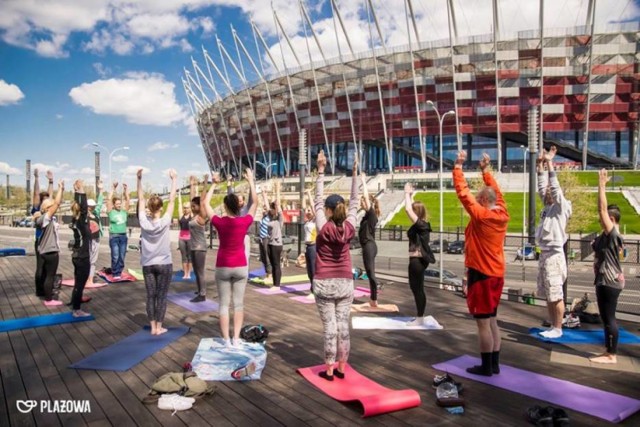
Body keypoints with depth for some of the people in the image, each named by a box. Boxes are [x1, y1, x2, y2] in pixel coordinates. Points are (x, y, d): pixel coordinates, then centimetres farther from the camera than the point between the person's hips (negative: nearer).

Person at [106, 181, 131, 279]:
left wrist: (125, 189, -5)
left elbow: (127, 200, 3)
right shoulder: (111, 212, 0)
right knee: (115, 257, -5)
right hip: (114, 236, -3)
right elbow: (109, 199, -9)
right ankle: (115, 274, 4)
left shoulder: (124, 212, 8)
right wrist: (113, 188, -11)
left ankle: (119, 272, 16)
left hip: (123, 236, 4)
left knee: (122, 257, 6)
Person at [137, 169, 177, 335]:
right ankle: (159, 327, 9)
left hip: (147, 264, 3)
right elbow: (172, 200, -10)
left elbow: (141, 199, -2)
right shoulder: (165, 222, -13)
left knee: (150, 296, 8)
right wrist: (174, 180, -6)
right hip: (164, 264, -3)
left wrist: (139, 179, 0)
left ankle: (153, 327, 13)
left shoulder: (144, 222, -7)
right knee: (161, 296, 4)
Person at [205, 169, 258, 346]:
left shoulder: (219, 222, -10)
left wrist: (214, 184, 10)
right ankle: (236, 338, 10)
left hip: (223, 267, 0)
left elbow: (205, 204, 4)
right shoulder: (245, 222, -9)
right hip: (241, 267, 1)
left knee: (224, 304, 7)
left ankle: (226, 340, 8)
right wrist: (251, 181, 10)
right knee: (238, 304, 9)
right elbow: (255, 202, 4)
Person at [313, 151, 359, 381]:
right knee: (343, 326, 8)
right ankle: (341, 368, 18)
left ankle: (329, 370, 10)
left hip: (324, 284, -3)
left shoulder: (324, 228, -13)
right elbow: (354, 203, 3)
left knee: (330, 327, 2)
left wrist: (321, 170, -9)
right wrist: (355, 174, 5)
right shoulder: (349, 229, -6)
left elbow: (318, 200, -10)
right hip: (345, 283, 3)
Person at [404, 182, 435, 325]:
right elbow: (411, 208, 22)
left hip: (417, 260, -10)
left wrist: (407, 193, -12)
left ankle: (420, 319, 7)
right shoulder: (420, 224, 9)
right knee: (415, 287, 16)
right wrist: (409, 194, 23)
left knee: (418, 288, -2)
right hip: (417, 259, 10)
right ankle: (419, 317, 24)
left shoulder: (421, 224, -16)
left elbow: (407, 208, -22)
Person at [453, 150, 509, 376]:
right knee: (492, 320, 15)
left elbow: (463, 192, -16)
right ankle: (494, 364, 22)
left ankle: (486, 367, 7)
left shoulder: (480, 215, -16)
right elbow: (495, 191, 18)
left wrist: (458, 166, -11)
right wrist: (485, 169, 22)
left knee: (483, 322, 0)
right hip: (496, 274, 8)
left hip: (481, 274, -8)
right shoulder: (502, 215, 3)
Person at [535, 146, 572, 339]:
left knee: (556, 295, -1)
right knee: (549, 296, 12)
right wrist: (540, 164, 9)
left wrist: (550, 162, -12)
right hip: (544, 254, 8)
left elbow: (555, 186, -15)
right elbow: (542, 187, 14)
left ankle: (558, 329, 7)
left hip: (554, 255, -8)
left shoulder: (561, 207, -6)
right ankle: (553, 327, 20)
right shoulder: (548, 207, 13)